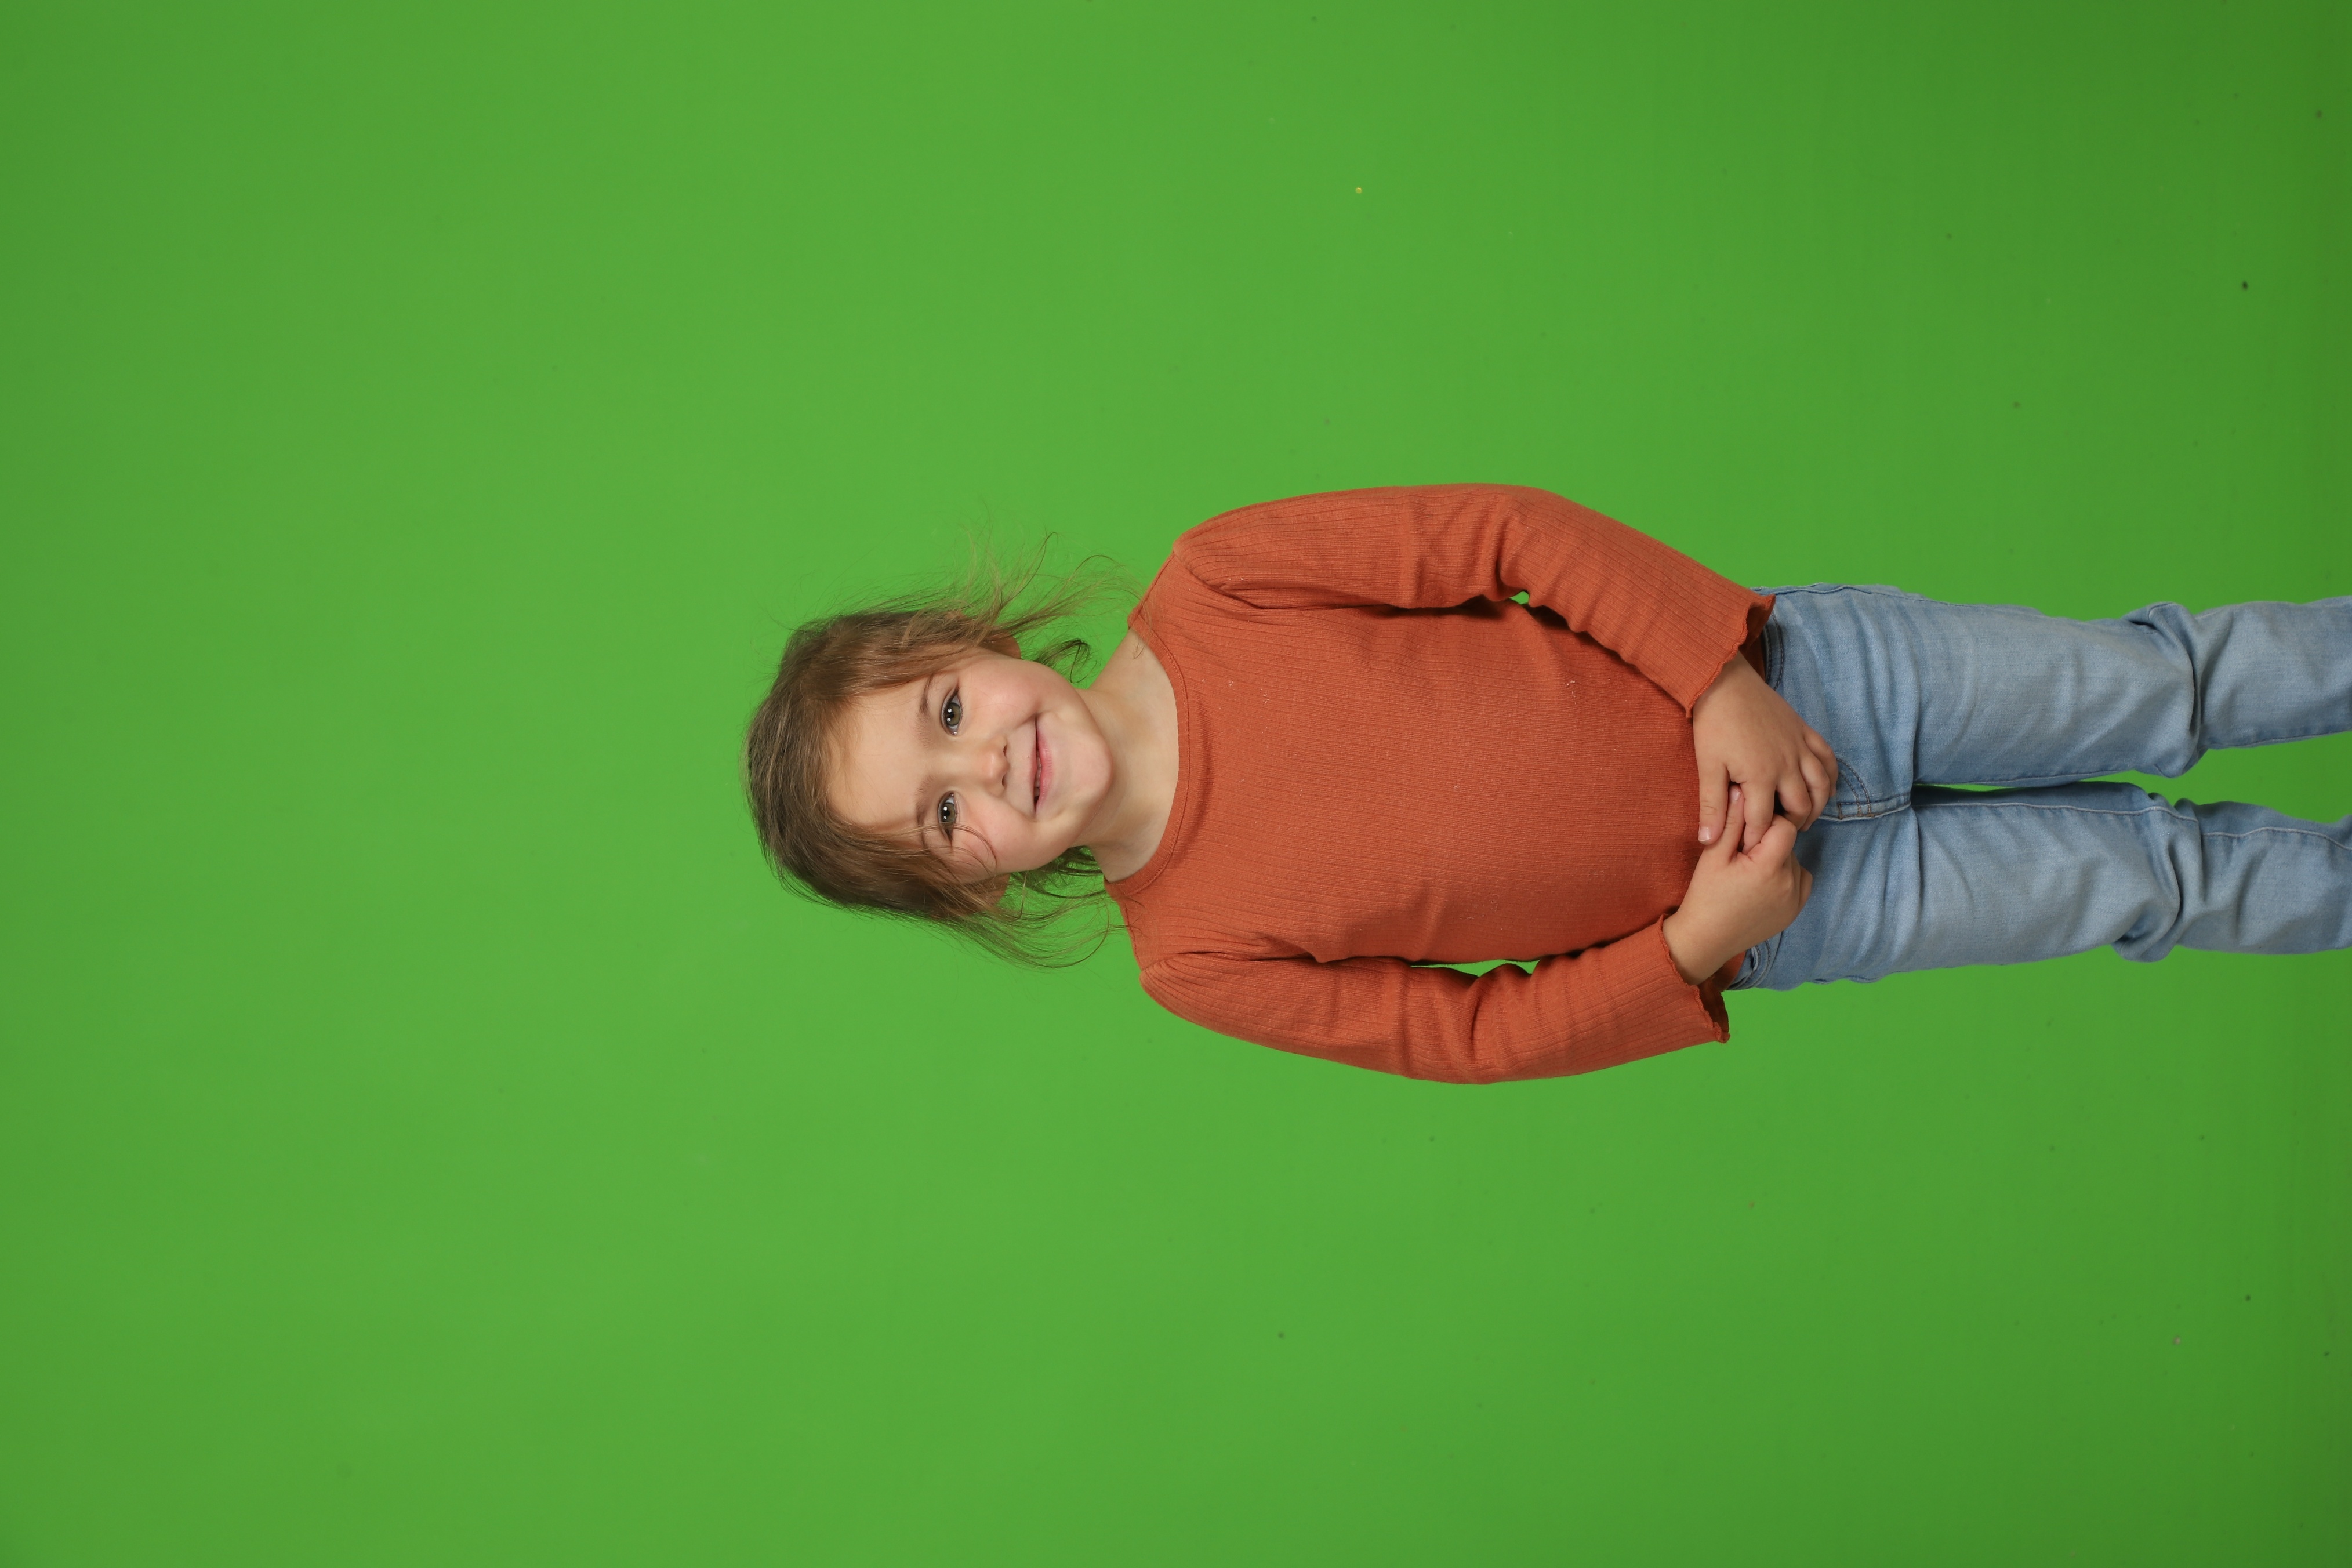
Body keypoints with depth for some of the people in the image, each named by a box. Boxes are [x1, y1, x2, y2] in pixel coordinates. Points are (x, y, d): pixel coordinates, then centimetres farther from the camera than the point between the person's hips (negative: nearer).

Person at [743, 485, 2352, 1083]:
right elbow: (1467, 1031, -5)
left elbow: (1513, 531, -12)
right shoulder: (1197, 956, -12)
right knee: (2151, 872, 7)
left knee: (2165, 687, 8)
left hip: (1783, 676, 1)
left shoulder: (1208, 585, -15)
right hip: (1779, 914, 0)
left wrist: (1726, 683, -21)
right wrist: (1694, 945, -18)